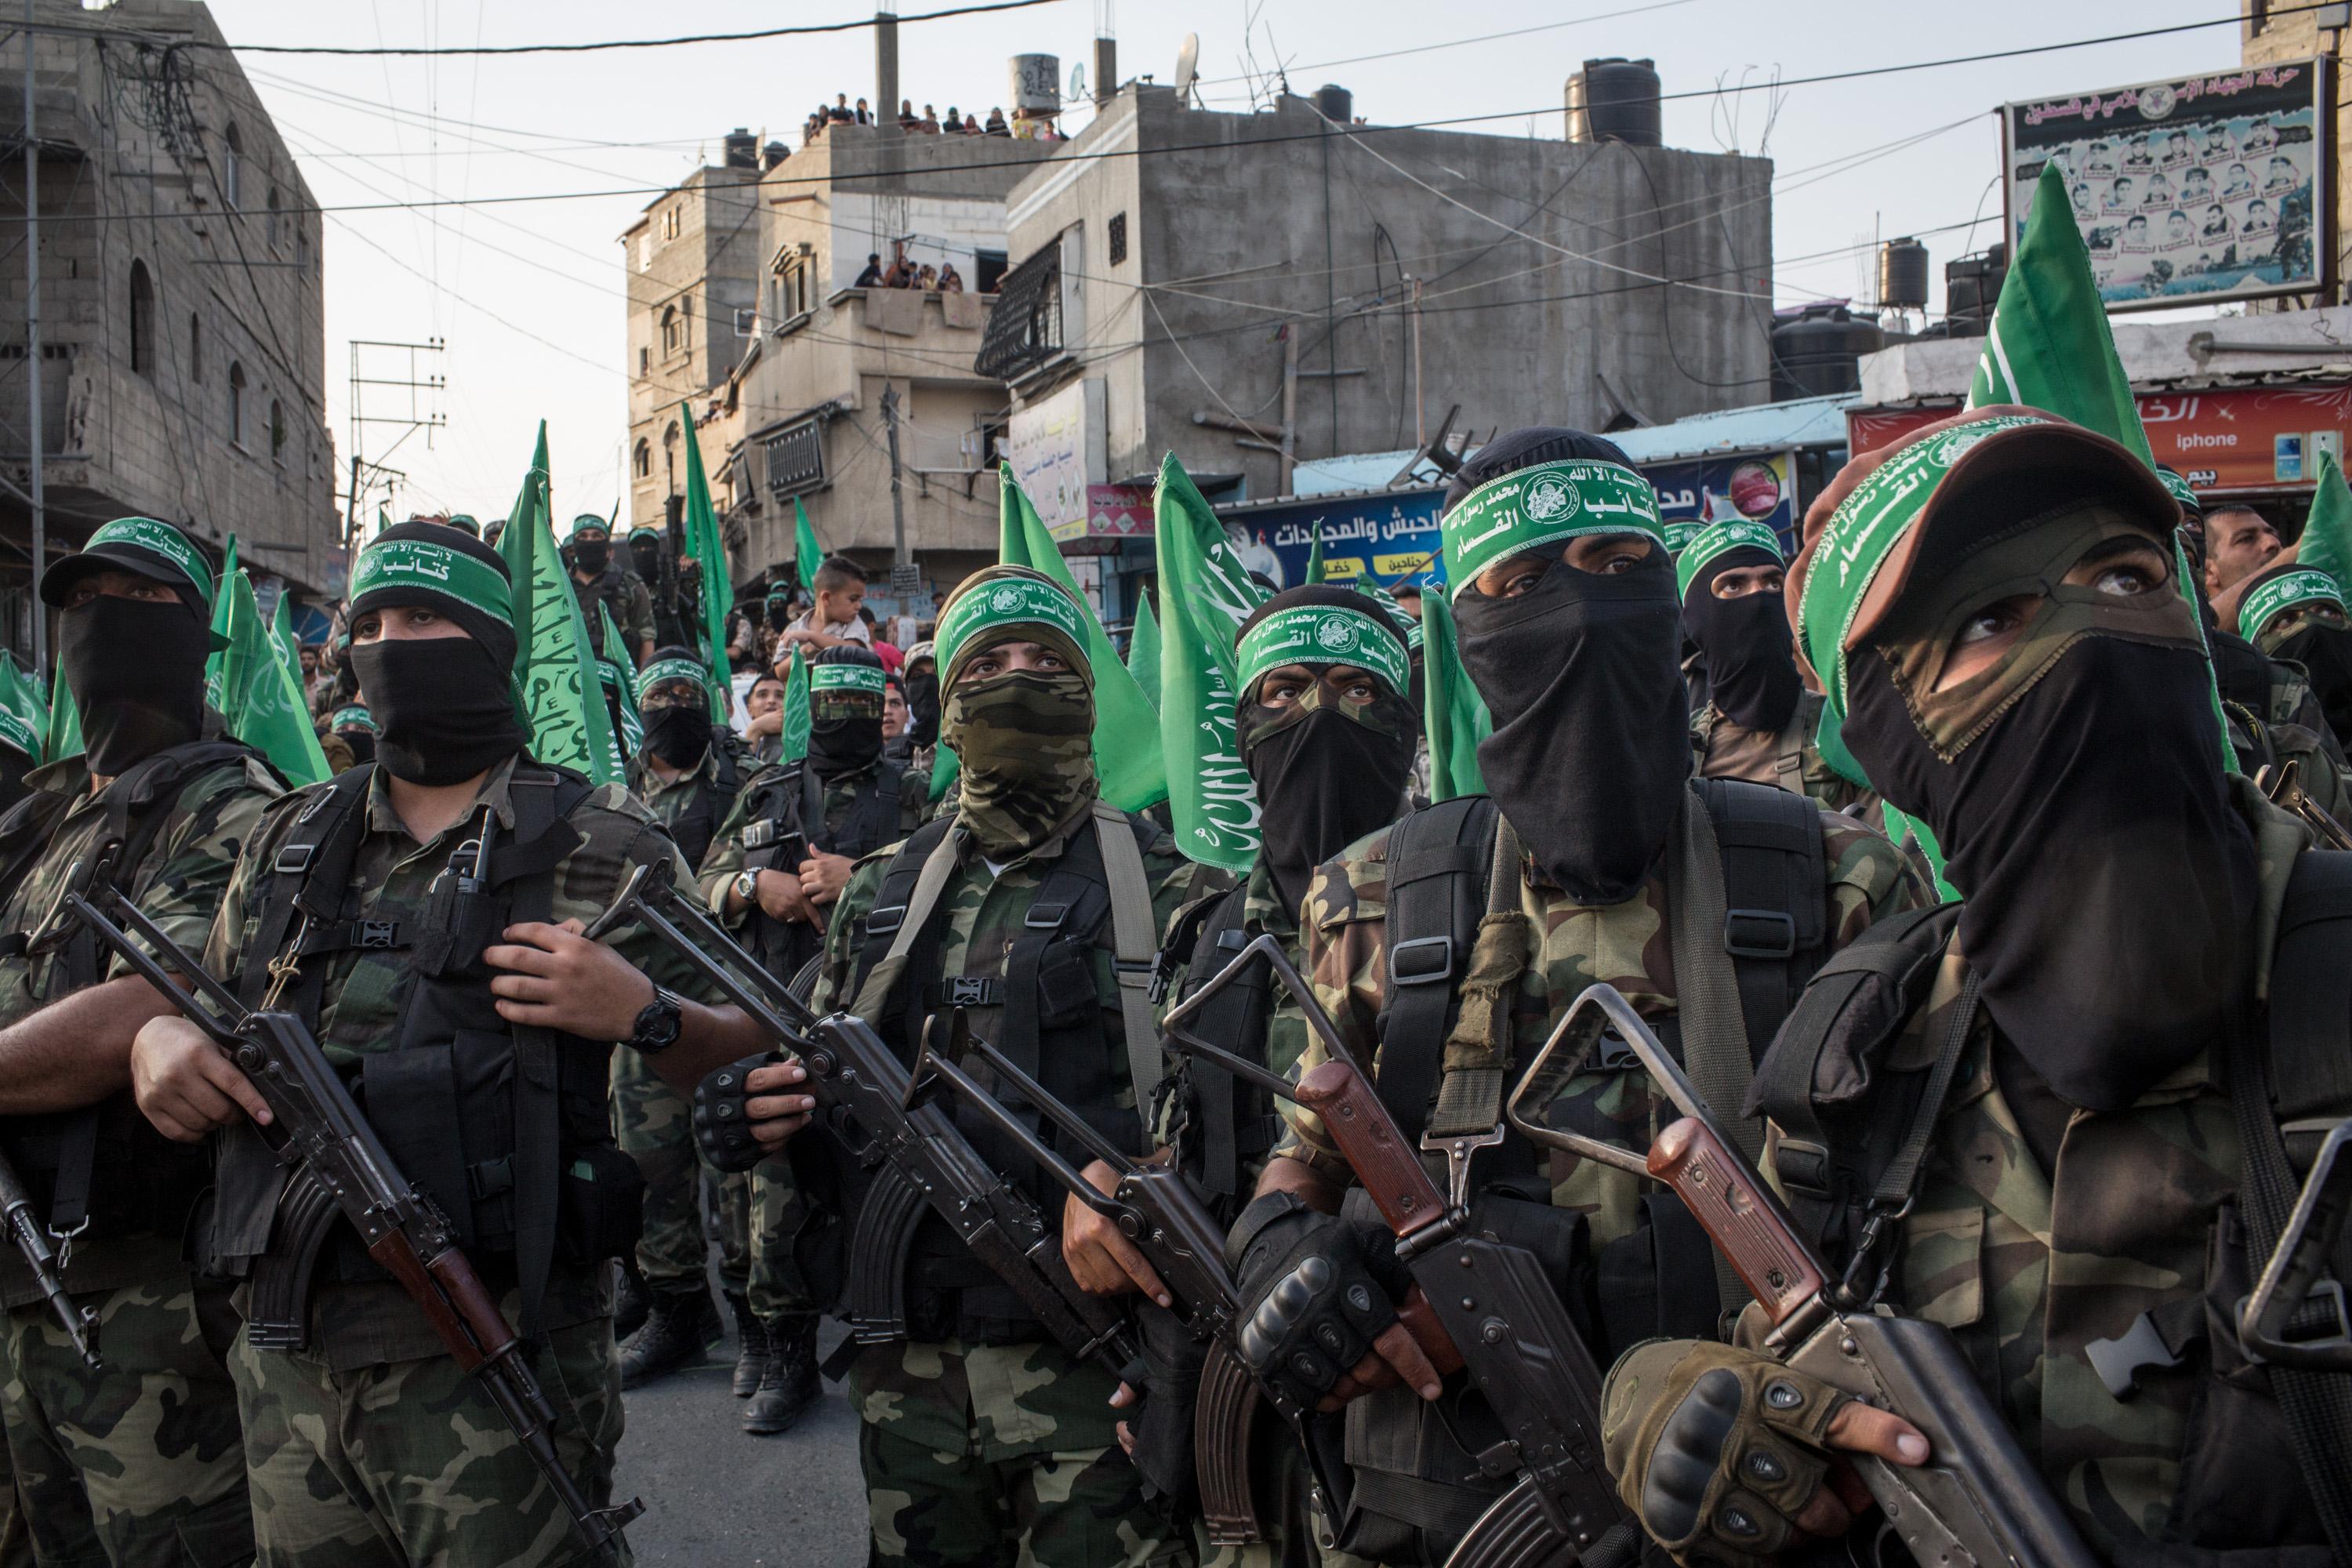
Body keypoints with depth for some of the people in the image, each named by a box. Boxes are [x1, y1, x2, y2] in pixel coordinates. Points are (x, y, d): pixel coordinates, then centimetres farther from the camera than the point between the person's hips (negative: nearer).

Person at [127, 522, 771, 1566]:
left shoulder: (603, 843, -1)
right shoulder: (287, 843, 13)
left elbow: (747, 1060, 1)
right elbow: (208, 1027, 23)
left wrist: (640, 1012, -18)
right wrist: (158, 1037, 0)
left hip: (496, 1363, -4)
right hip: (289, 1366, 5)